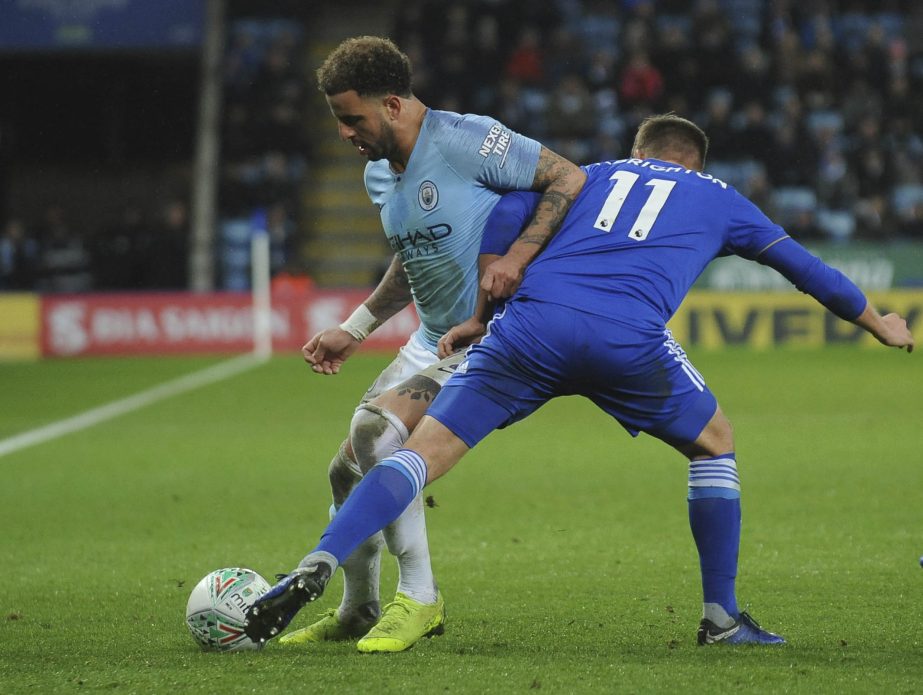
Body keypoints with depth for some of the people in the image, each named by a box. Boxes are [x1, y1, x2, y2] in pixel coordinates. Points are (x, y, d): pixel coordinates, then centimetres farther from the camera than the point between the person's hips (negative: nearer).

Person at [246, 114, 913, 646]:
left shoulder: (593, 176, 33)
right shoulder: (716, 196, 31)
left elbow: (506, 215, 15)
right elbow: (804, 267, 37)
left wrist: (481, 313, 20)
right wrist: (879, 323, 51)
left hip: (533, 323, 1)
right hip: (630, 340, -1)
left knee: (427, 447, 2)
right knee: (716, 446, 25)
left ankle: (316, 568, -17)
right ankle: (721, 615, 22)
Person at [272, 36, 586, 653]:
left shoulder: (467, 141, -18)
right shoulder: (379, 174, 9)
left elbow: (569, 179, -17)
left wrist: (519, 255, -29)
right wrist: (353, 330, 20)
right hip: (431, 343, 9)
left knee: (374, 430, -26)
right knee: (348, 471, 6)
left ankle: (419, 598, -16)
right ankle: (357, 613, 27)